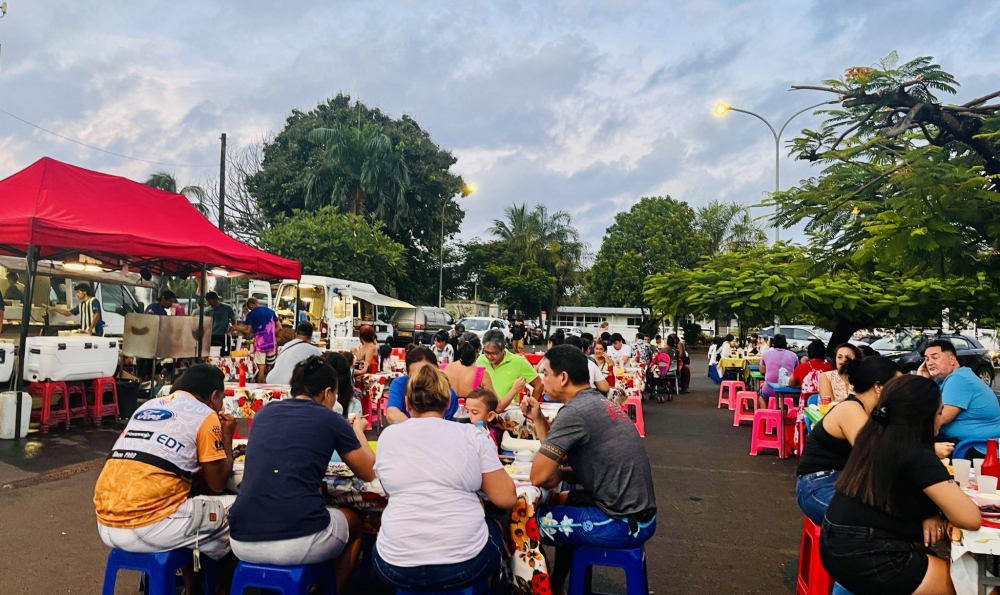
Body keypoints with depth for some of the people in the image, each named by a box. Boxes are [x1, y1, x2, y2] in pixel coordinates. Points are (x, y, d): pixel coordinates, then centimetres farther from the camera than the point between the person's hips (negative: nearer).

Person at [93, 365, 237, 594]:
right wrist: (227, 438, 15)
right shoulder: (204, 415, -2)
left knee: (192, 502, 31)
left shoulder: (147, 407, 18)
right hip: (149, 527, -8)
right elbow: (217, 485, 3)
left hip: (107, 526, 8)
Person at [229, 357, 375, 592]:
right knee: (353, 521, 28)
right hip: (298, 540, -5)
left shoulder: (264, 413, 14)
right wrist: (358, 430, 32)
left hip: (242, 543, 5)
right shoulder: (330, 420, 3)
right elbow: (368, 473, 14)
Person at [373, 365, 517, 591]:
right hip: (465, 563, -1)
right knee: (494, 530, 32)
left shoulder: (388, 435, 4)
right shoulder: (472, 435, -1)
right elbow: (506, 498, 0)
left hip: (397, 565, 1)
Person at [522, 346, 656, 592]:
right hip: (638, 513, 9)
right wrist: (538, 419, 7)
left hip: (621, 523, -9)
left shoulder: (574, 411, -19)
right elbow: (559, 457, 15)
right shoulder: (599, 403, 10)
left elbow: (539, 476, -18)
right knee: (556, 502, 25)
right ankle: (556, 585, 36)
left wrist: (558, 475, 2)